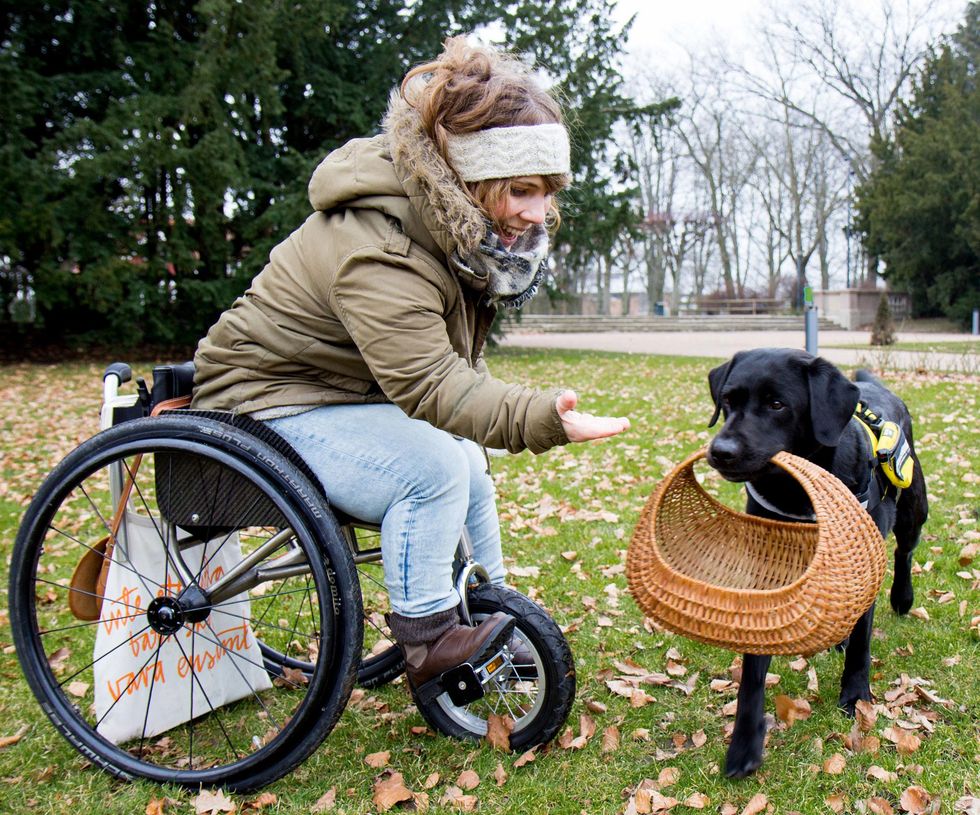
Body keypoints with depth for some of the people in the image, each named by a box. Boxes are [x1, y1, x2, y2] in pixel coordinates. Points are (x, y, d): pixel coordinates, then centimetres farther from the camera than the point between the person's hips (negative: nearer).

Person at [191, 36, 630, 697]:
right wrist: (541, 417, -53)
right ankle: (427, 642, -13)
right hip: (271, 401, -9)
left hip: (348, 395, 10)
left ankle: (490, 618, 26)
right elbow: (431, 385, -41)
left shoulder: (459, 226, -2)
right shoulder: (376, 250, -33)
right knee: (433, 467, -28)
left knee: (470, 465, 11)